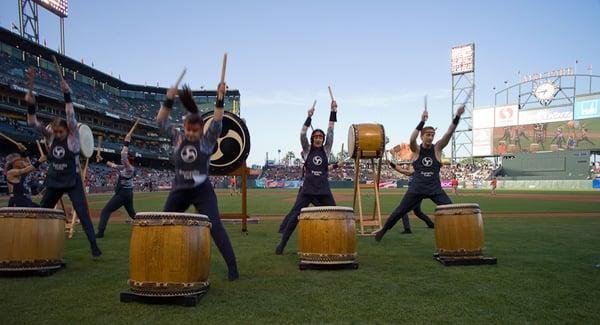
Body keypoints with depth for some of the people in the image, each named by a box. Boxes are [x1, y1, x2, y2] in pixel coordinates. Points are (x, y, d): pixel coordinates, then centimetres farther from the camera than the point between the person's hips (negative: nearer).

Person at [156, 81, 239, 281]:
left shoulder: (207, 140, -3)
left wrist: (220, 99, -23)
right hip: (179, 190, 4)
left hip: (203, 191, -4)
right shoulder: (177, 138, 4)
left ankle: (232, 266, -11)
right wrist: (169, 100, -10)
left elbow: (217, 122, -15)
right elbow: (161, 121, 0)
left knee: (214, 226, -14)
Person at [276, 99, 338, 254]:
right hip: (307, 189, -2)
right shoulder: (307, 150, 5)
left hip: (324, 190, 2)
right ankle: (282, 243, 5)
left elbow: (330, 131, 1)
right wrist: (309, 117, -15)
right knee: (295, 215, -3)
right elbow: (302, 134, -7)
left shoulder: (326, 150, 8)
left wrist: (333, 111, -5)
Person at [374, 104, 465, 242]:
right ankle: (382, 231, 19)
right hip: (417, 189, -1)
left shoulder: (437, 148, 1)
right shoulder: (416, 149, -2)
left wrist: (457, 116, -25)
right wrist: (422, 122, -35)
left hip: (435, 189, 1)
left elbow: (449, 133, -12)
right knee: (399, 211, 3)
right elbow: (412, 139, -25)